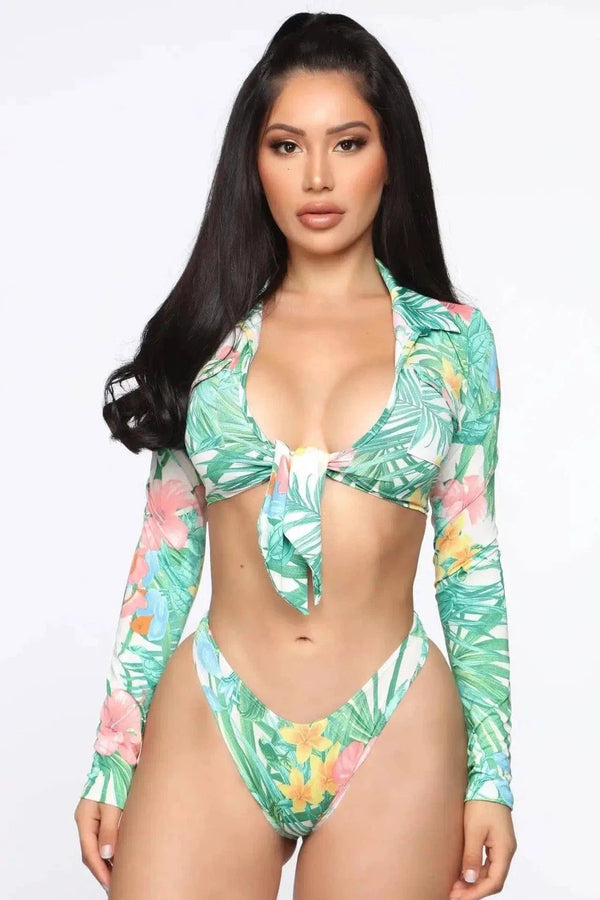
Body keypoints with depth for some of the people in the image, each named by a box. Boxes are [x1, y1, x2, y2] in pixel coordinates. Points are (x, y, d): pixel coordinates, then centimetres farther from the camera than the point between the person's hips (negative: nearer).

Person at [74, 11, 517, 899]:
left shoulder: (452, 337, 2)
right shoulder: (209, 332, 4)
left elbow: (470, 560, 4)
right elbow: (166, 548, 5)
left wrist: (492, 775, 0)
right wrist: (112, 758, 4)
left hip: (395, 739, 0)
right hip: (209, 727, 1)